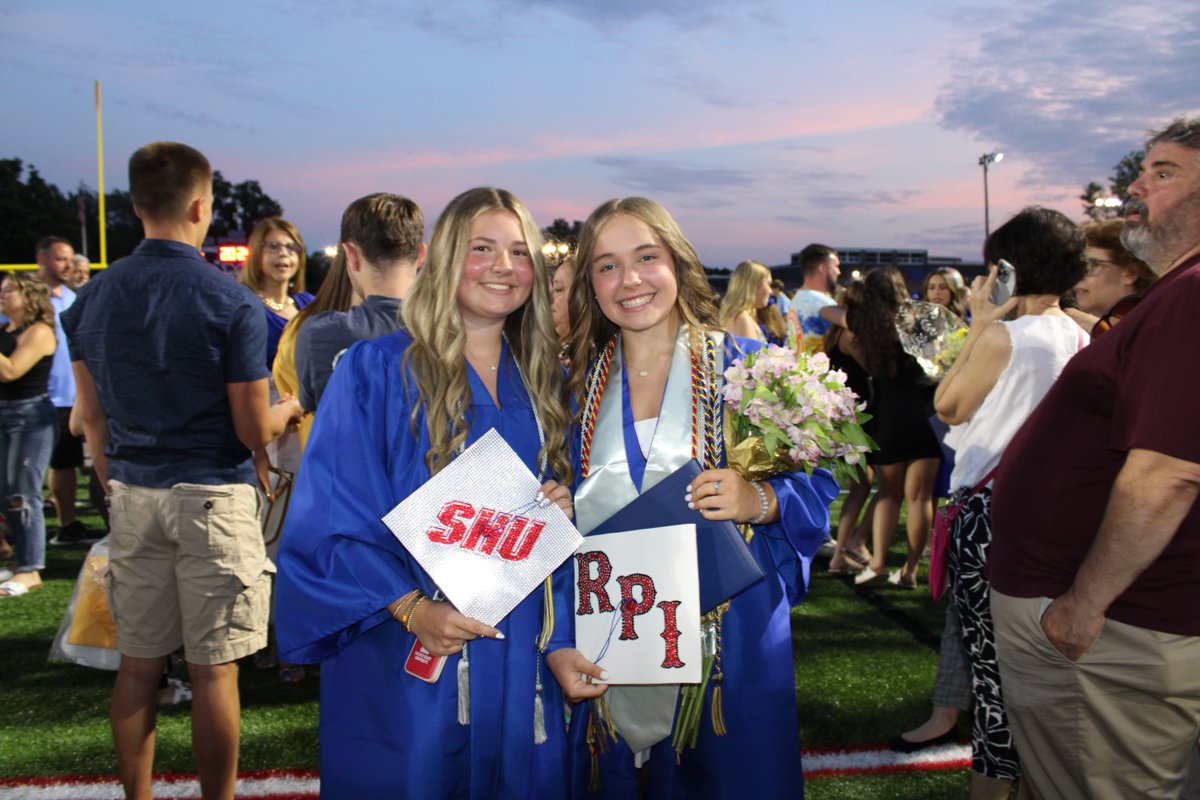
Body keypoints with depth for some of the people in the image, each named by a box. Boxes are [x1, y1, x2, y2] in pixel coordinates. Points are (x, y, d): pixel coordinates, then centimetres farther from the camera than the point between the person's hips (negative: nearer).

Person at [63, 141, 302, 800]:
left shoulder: (92, 298, 4)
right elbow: (253, 431, -10)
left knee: (138, 664, 14)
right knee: (214, 671, 3)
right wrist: (287, 409, 11)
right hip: (211, 497, -5)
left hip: (133, 497, 5)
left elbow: (92, 417, 11)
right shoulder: (231, 304, -12)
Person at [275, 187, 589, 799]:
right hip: (408, 662, -4)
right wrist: (409, 607, -21)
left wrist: (561, 509, -8)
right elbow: (332, 518, -11)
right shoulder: (377, 370, -8)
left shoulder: (544, 380, 7)